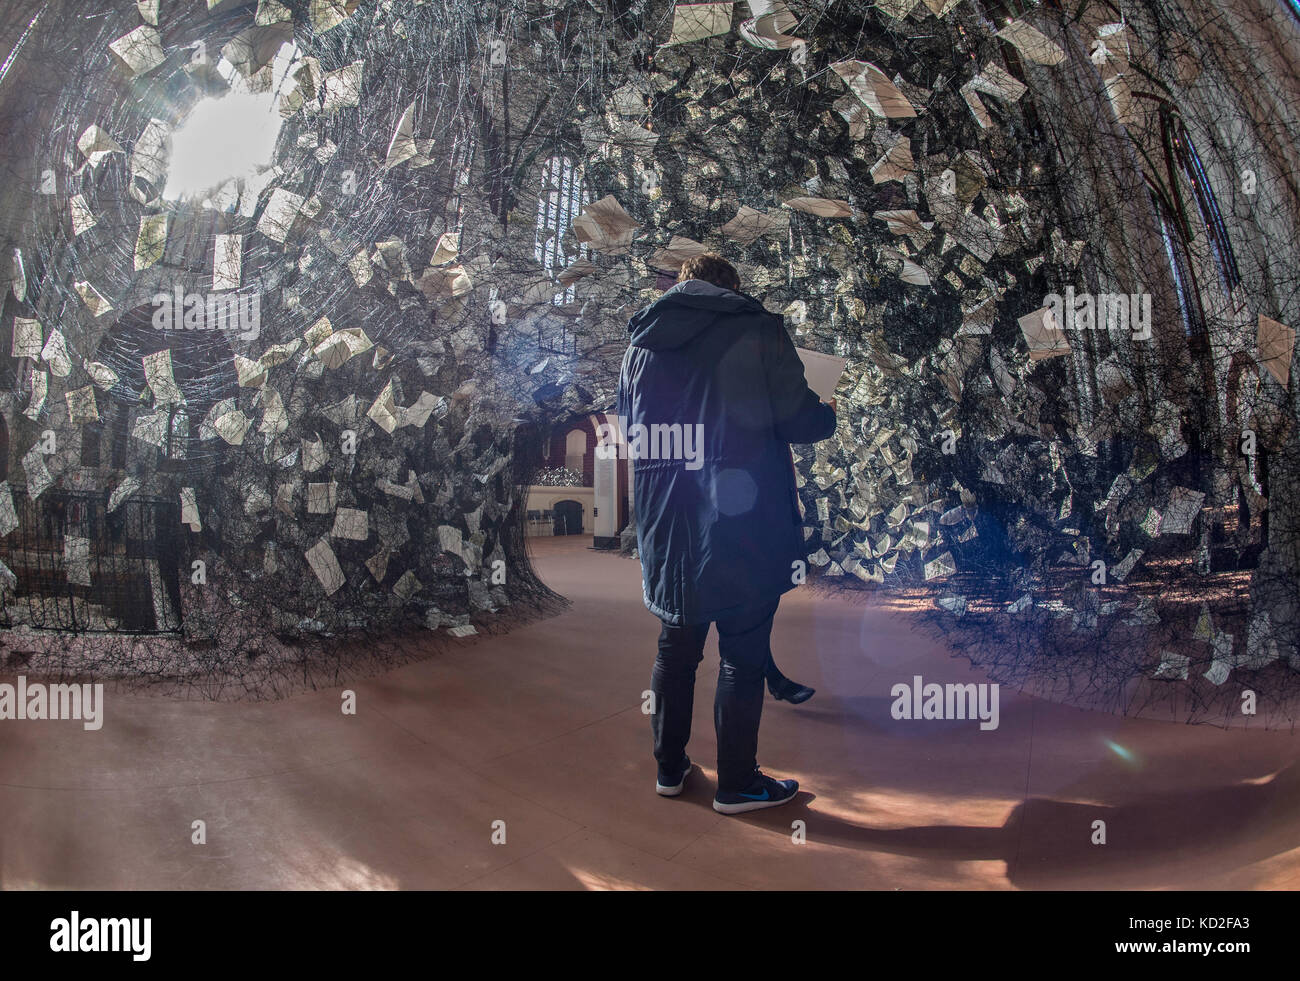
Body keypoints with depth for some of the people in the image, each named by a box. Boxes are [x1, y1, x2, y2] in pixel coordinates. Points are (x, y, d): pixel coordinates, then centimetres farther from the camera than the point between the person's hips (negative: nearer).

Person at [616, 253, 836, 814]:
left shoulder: (640, 345, 10)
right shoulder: (756, 331, -5)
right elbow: (798, 419, -7)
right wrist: (829, 413, 14)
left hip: (667, 532, 5)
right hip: (744, 532, -5)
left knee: (676, 647, 17)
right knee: (742, 656, 5)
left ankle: (669, 767, 26)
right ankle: (737, 783, 12)